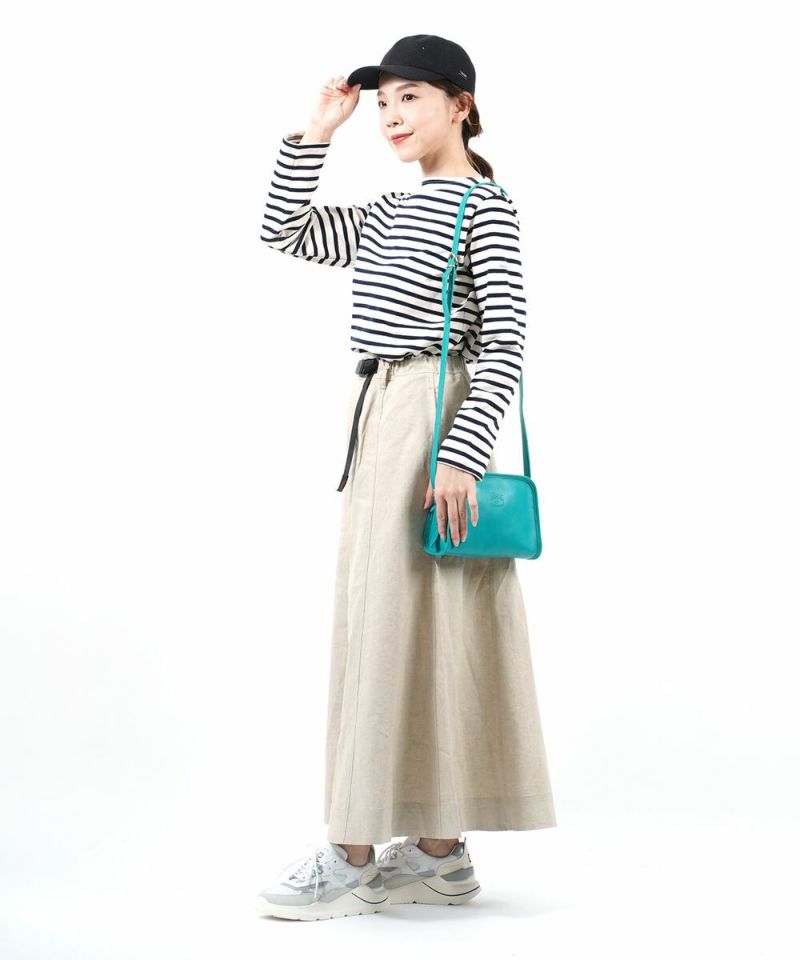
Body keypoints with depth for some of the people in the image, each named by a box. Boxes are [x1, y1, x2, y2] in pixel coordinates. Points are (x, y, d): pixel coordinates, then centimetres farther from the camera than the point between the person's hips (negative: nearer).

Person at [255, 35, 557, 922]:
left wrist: (461, 454, -22)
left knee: (398, 621, -8)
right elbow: (283, 232, 23)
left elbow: (504, 346, -13)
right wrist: (314, 135, 15)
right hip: (377, 417, 9)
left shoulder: (485, 207, -6)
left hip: (435, 416, -9)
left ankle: (354, 858, -2)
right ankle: (439, 854, 14)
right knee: (381, 621, 7)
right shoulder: (389, 216, 18)